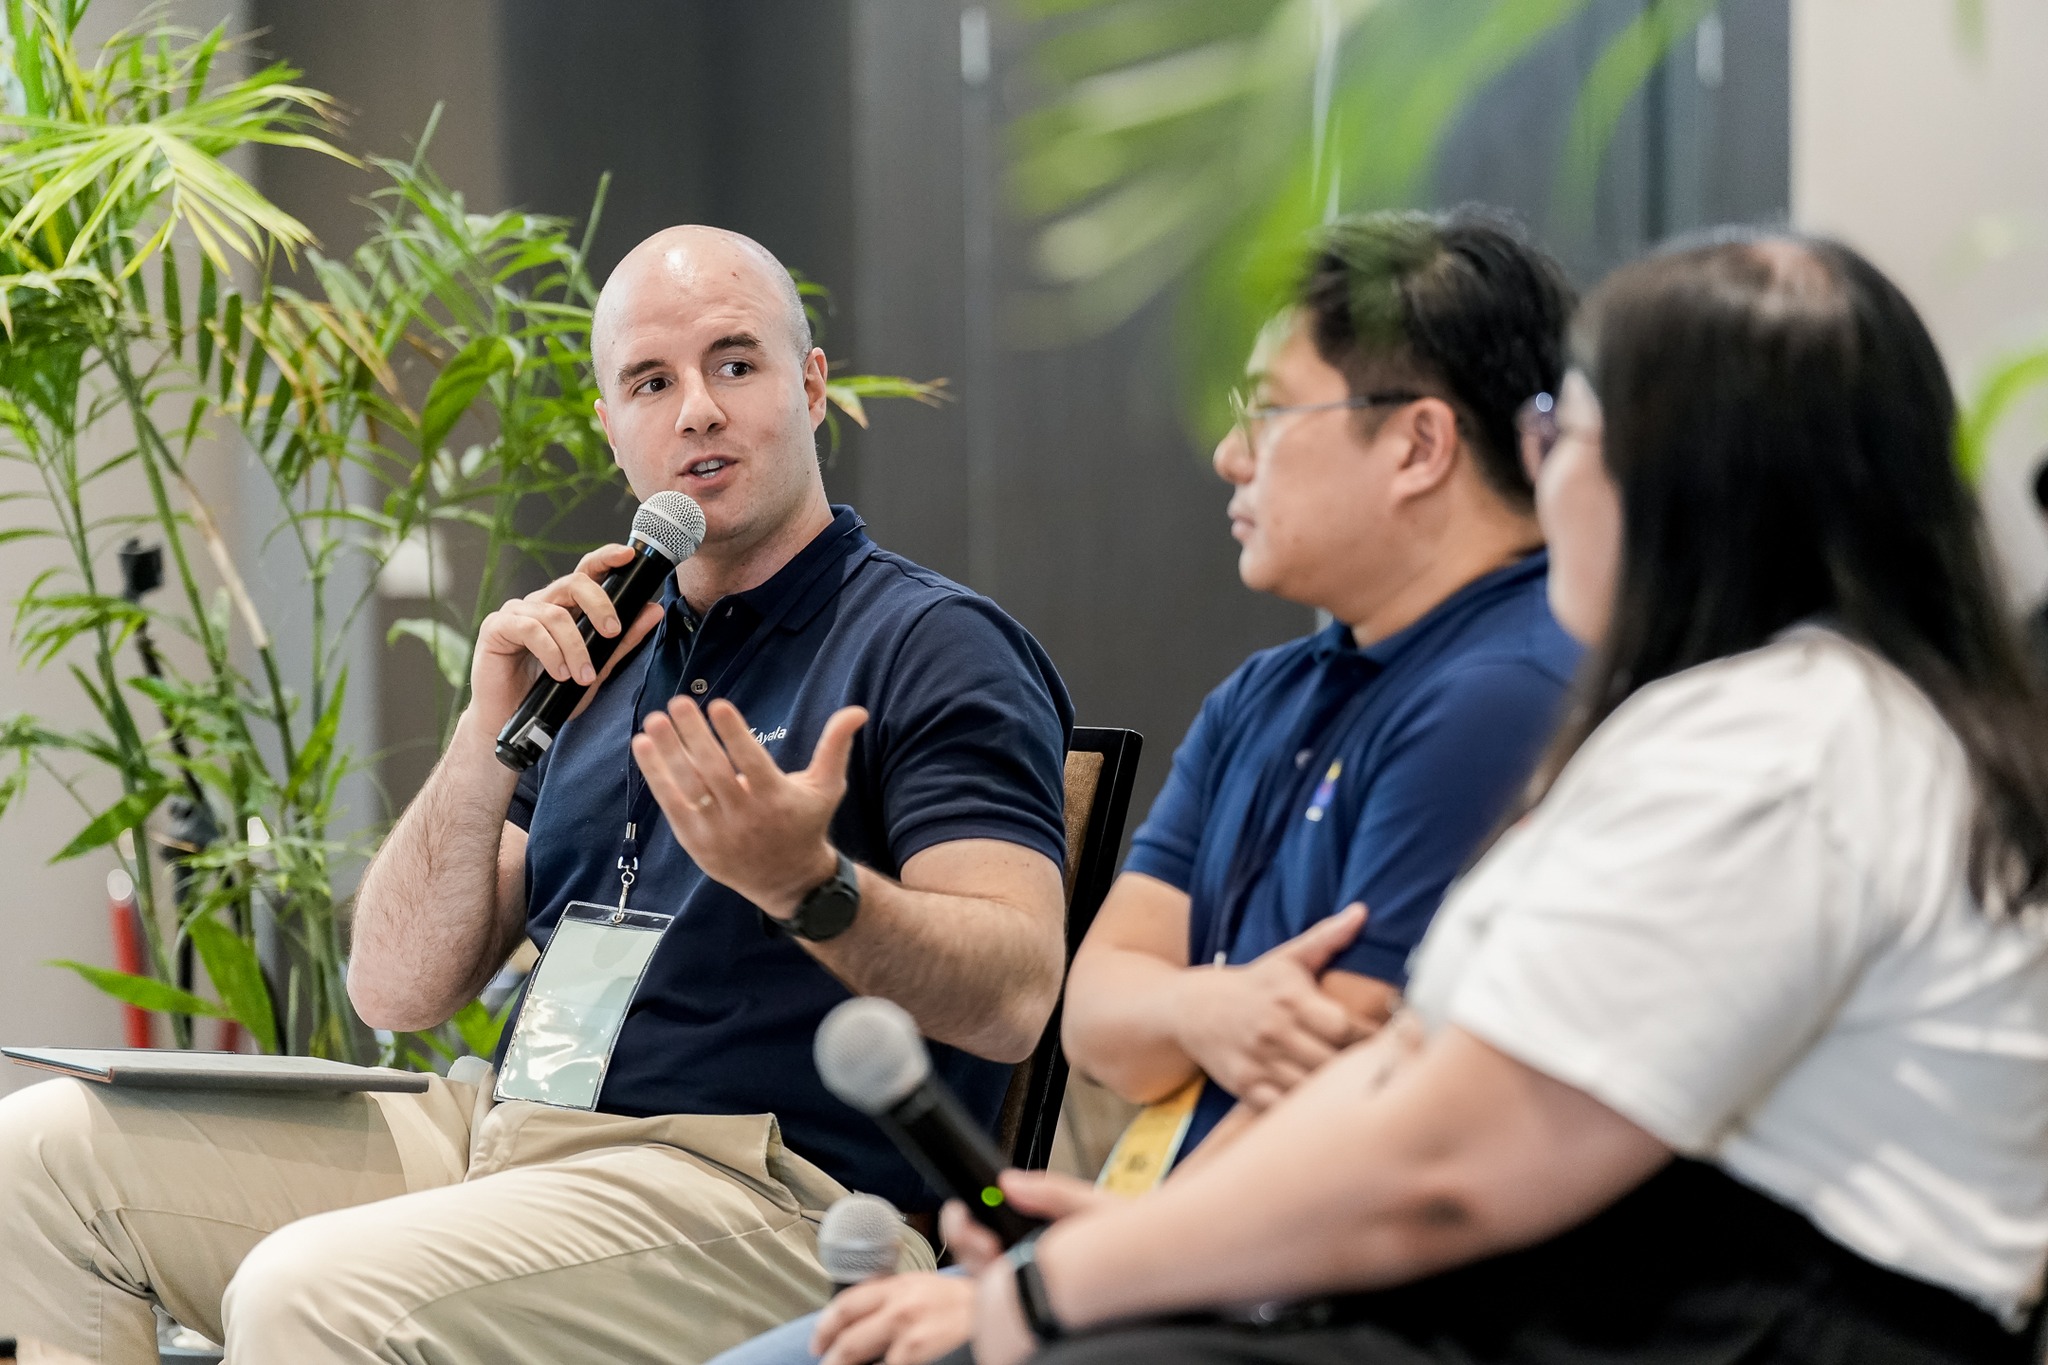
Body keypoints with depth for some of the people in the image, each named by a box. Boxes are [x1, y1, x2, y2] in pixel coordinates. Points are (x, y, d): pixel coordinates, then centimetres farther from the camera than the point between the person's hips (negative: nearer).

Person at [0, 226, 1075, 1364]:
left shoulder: (932, 646, -1)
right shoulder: (606, 657, 21)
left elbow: (1012, 999, -16)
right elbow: (395, 989, 13)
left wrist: (804, 882, -34)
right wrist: (492, 733, -2)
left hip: (765, 1189, -8)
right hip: (504, 1133, 8)